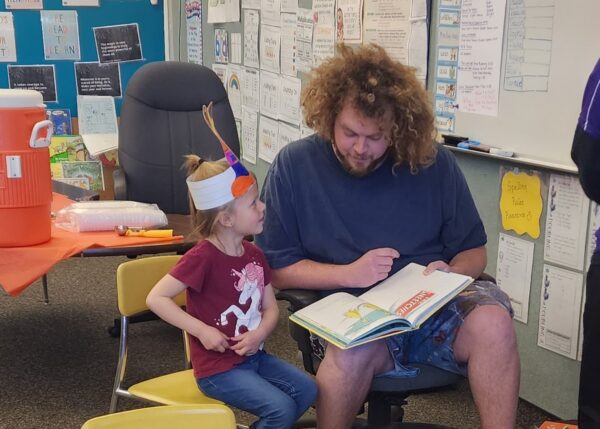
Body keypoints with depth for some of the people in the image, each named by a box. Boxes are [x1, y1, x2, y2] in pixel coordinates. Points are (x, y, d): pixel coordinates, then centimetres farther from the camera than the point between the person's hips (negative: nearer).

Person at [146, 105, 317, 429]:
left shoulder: (253, 254, 4)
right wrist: (203, 331, -24)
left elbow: (271, 308, 8)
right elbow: (156, 298, -21)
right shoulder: (203, 257, -20)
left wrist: (259, 334, -14)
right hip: (218, 368, -7)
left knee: (307, 390, -3)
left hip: (254, 356, 8)